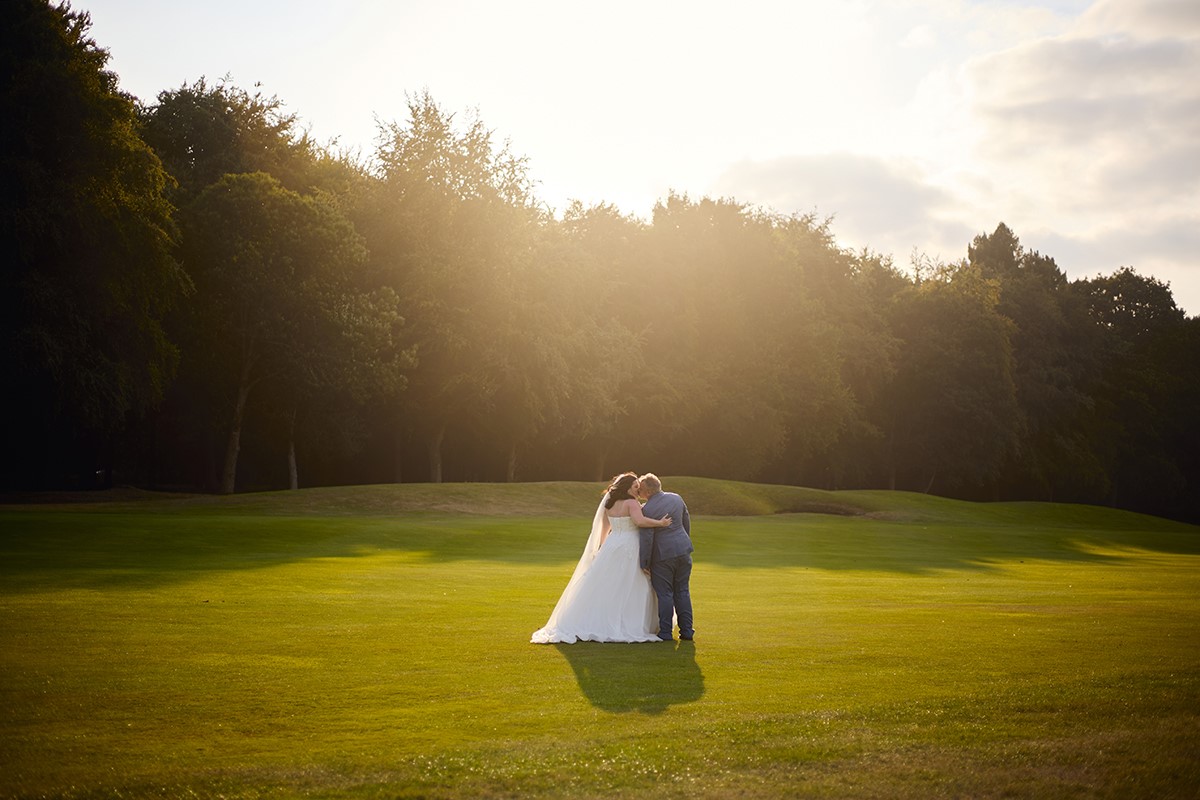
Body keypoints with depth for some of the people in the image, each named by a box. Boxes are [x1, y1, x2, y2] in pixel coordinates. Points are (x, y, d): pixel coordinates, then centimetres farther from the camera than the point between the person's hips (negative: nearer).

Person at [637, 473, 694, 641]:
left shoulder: (647, 510, -17)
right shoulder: (676, 498, 3)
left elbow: (646, 539, -16)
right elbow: (687, 523, 14)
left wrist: (644, 563, -8)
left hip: (662, 554, -6)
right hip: (683, 550, 6)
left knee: (664, 594, 3)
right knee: (682, 591, 12)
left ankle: (666, 632, 6)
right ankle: (686, 630, 14)